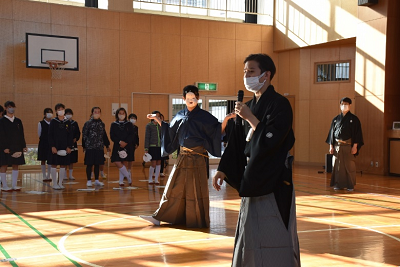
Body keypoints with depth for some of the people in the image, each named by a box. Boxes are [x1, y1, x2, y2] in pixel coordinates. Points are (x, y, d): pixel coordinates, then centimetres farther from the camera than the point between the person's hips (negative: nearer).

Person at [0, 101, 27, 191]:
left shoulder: (18, 121, 11)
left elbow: (21, 135, 13)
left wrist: (23, 146, 6)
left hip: (17, 147, 5)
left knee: (15, 165, 5)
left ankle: (14, 185, 11)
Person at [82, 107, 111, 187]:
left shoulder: (102, 124, 10)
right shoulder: (88, 123, -4)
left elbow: (104, 136, 17)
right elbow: (84, 135, -4)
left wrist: (107, 145, 19)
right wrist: (84, 146, -7)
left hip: (99, 147, 4)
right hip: (90, 147, -4)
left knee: (97, 164, 10)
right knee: (89, 164, 1)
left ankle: (96, 180, 19)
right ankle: (89, 181, 9)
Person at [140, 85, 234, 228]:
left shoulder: (204, 116, -2)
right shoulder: (180, 116, 10)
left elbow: (218, 130, -5)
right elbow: (170, 131, 21)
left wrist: (225, 120, -20)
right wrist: (158, 120, 17)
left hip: (197, 157, -4)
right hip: (182, 157, 4)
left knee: (196, 189, 1)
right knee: (175, 188, 8)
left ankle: (197, 220, 12)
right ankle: (159, 217, 12)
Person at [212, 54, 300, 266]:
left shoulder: (280, 104, -12)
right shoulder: (249, 106, 12)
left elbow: (271, 139, -24)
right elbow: (237, 142, 12)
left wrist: (249, 117, -18)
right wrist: (223, 169, 4)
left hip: (274, 181, -8)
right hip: (252, 177, 8)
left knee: (273, 233, -3)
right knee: (251, 231, 15)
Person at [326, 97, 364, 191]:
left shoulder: (354, 119, 1)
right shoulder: (336, 119, 10)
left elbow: (357, 133, -2)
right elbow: (332, 132, 12)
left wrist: (355, 146, -9)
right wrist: (331, 146, 6)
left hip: (349, 146, -3)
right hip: (337, 145, 3)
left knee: (349, 166, -1)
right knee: (338, 165, 3)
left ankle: (350, 185, 8)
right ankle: (338, 184, 11)